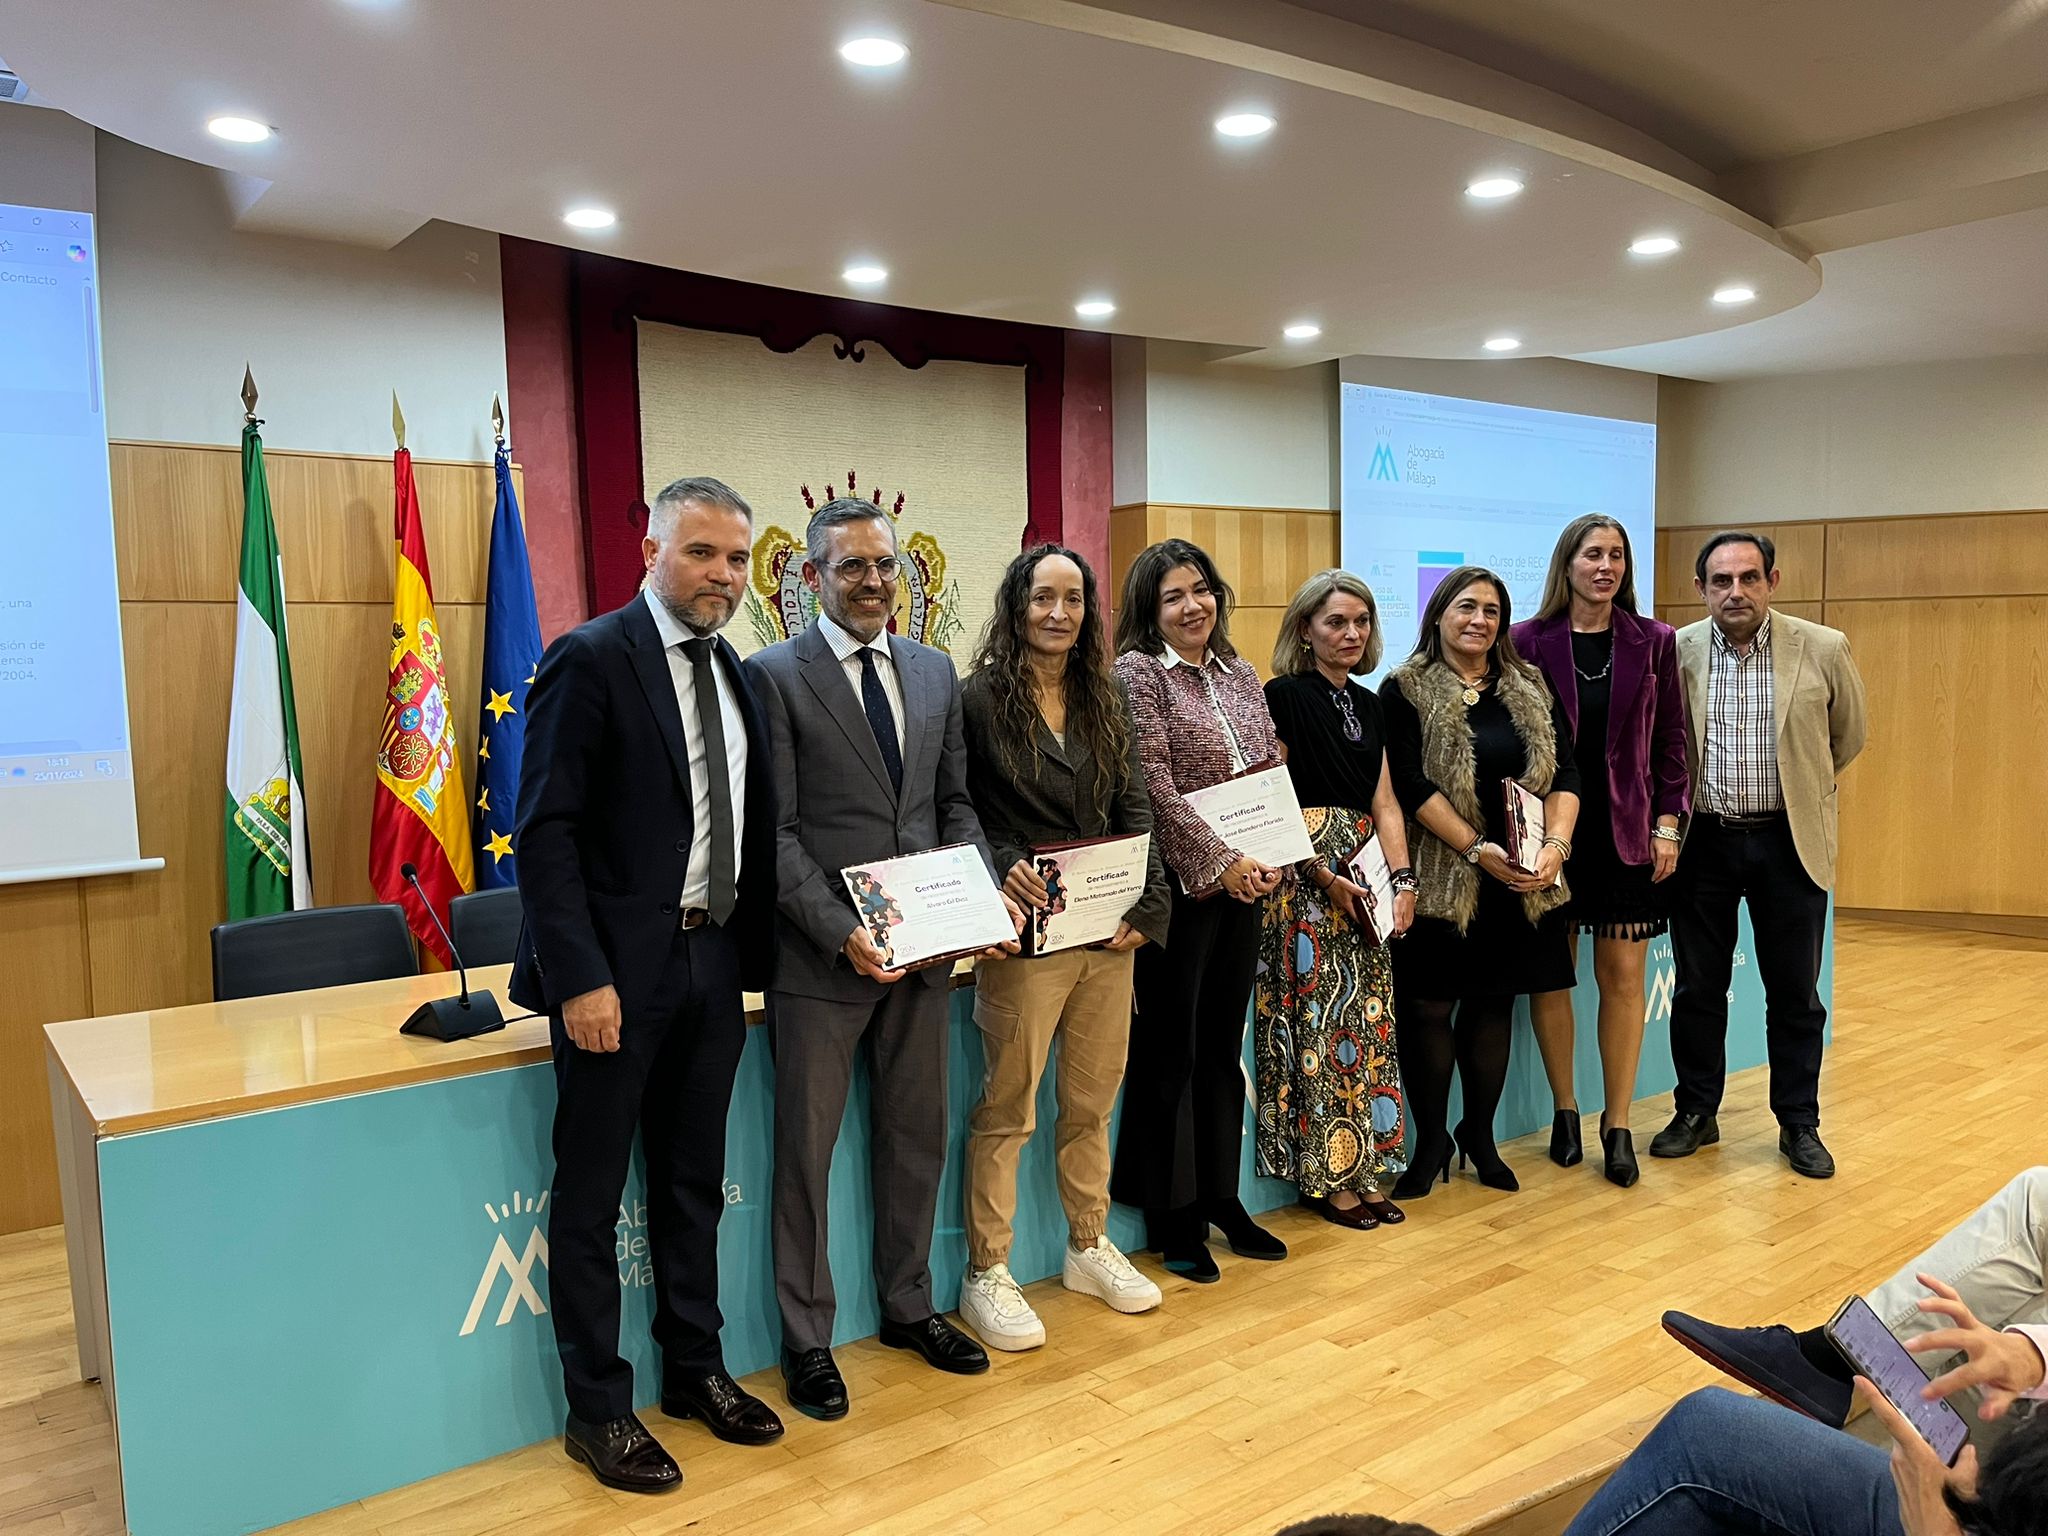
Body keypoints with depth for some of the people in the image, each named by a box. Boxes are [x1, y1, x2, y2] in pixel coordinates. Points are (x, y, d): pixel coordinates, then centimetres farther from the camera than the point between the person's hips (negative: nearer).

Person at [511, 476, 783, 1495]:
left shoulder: (734, 674, 10)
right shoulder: (591, 659, -11)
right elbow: (546, 831, -15)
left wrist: (753, 950, 6)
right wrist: (578, 977, -20)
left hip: (714, 964, 7)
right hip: (617, 971, -6)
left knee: (694, 1186, 18)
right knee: (591, 1198, 8)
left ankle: (696, 1371, 35)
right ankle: (597, 1409, 24)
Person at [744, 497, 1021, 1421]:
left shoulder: (935, 672, 10)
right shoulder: (773, 676, -8)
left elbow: (956, 804, 13)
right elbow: (775, 831, -11)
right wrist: (841, 933, -21)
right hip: (820, 957, -5)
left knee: (917, 1136, 17)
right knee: (807, 1151, 8)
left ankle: (908, 1306, 37)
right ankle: (806, 1340, 24)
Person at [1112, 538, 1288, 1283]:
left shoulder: (1240, 673, 12)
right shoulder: (1136, 672, -8)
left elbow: (1274, 773, 14)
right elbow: (1154, 787, -15)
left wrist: (1275, 857, 0)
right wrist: (1220, 862, -16)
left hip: (1244, 887, 6)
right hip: (1178, 888, -6)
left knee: (1223, 1046, 15)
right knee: (1170, 1052, 4)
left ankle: (1222, 1197, 27)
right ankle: (1172, 1218, 16)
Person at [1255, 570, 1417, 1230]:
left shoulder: (1369, 706, 15)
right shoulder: (1284, 696, -6)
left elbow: (1385, 804, 13)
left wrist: (1402, 879, 0)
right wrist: (1325, 876, -16)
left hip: (1363, 883, 7)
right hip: (1304, 878, -7)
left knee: (1369, 1022, 8)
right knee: (1319, 1023, -4)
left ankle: (1361, 1171, 17)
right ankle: (1325, 1178, 7)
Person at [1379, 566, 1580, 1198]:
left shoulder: (1531, 689, 10)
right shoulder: (1405, 691, -4)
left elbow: (1564, 773, 5)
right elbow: (1411, 784, -11)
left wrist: (1554, 844, -11)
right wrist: (1477, 848, -17)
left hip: (1521, 878, 4)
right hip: (1439, 877, -4)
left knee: (1493, 1004, 11)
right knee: (1428, 1005, 1)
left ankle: (1480, 1134, 27)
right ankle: (1431, 1141, 16)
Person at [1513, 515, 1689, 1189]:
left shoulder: (1654, 642, 3)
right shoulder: (1529, 641, -2)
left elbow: (1671, 739, 6)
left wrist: (1667, 824, -1)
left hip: (1626, 830, 1)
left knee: (1622, 977, 3)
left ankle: (1617, 1126, 14)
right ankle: (1565, 1112, 21)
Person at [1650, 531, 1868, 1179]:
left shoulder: (1823, 649, -5)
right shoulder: (1674, 652, -4)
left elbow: (1848, 736, 11)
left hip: (1788, 841, 0)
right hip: (1703, 841, 1)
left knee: (1795, 994, 9)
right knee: (1697, 988, 9)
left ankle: (1799, 1124, 23)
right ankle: (1696, 1113, 24)